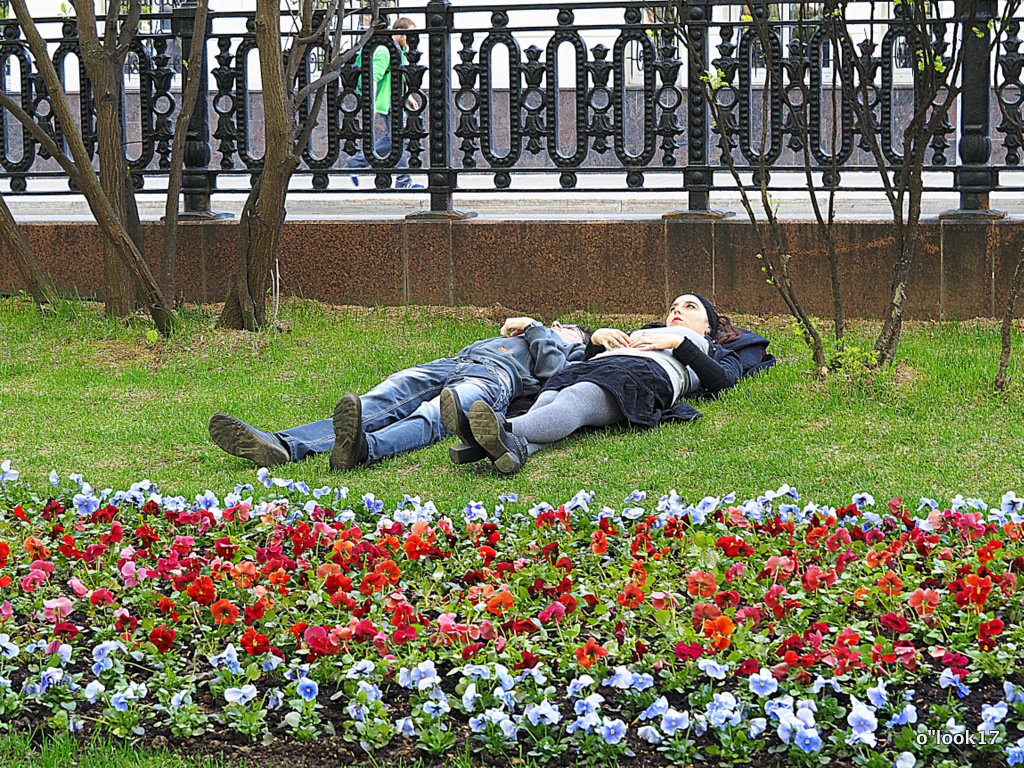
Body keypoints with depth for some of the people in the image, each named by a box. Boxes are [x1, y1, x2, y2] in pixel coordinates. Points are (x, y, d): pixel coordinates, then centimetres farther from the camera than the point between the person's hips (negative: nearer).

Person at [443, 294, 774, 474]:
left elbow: (722, 378, 10)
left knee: (573, 402, -39)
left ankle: (504, 429, -70)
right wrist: (597, 337, 15)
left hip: (646, 374, -5)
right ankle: (514, 447, -67)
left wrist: (677, 342, 5)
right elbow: (589, 356, 34)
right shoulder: (641, 334, 50)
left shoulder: (710, 347, 37)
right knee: (548, 402, -34)